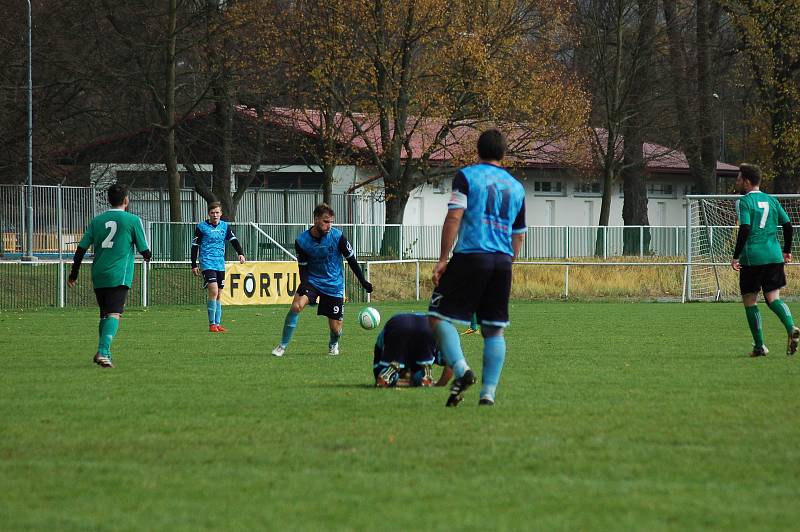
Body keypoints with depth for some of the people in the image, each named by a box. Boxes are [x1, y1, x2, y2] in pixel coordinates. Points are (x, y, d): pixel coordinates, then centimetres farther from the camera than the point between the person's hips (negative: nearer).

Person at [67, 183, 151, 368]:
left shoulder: (97, 220, 11)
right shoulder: (133, 220, 0)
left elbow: (82, 248, 9)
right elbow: (144, 250, 3)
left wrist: (74, 274, 17)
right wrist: (147, 256, 27)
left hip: (98, 276, 5)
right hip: (119, 276, -5)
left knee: (105, 314, 19)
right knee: (114, 314, -12)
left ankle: (103, 352, 22)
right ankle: (103, 351, -30)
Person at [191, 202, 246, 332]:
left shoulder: (225, 226, 10)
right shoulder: (202, 227, -2)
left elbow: (234, 240, 5)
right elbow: (195, 246, 2)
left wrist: (240, 253, -13)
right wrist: (194, 265, 0)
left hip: (220, 264, 5)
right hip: (207, 262, -5)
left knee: (219, 295, 7)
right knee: (213, 291, -18)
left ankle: (218, 324, 13)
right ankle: (212, 324, -13)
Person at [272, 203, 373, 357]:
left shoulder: (337, 236, -15)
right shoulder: (302, 241, -13)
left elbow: (351, 259, -4)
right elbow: (303, 266, -4)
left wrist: (363, 281, -2)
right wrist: (303, 284, -23)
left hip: (334, 285, 0)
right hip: (312, 280, 0)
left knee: (336, 328, -2)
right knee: (296, 306, -28)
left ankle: (333, 344, 36)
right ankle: (282, 346, -16)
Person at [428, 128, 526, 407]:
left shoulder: (466, 176, 2)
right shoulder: (516, 187, 18)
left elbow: (454, 217, -8)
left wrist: (443, 259, -7)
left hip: (471, 255, -5)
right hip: (503, 260, 5)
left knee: (438, 317, -1)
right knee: (494, 329, 9)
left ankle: (461, 369, -22)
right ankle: (489, 392, 3)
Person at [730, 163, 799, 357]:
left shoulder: (744, 202, -4)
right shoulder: (771, 200, 13)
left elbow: (744, 230, -15)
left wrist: (736, 257, -12)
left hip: (752, 257, -5)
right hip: (774, 257, 5)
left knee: (750, 301, 8)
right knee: (773, 298, 5)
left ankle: (759, 346, 6)